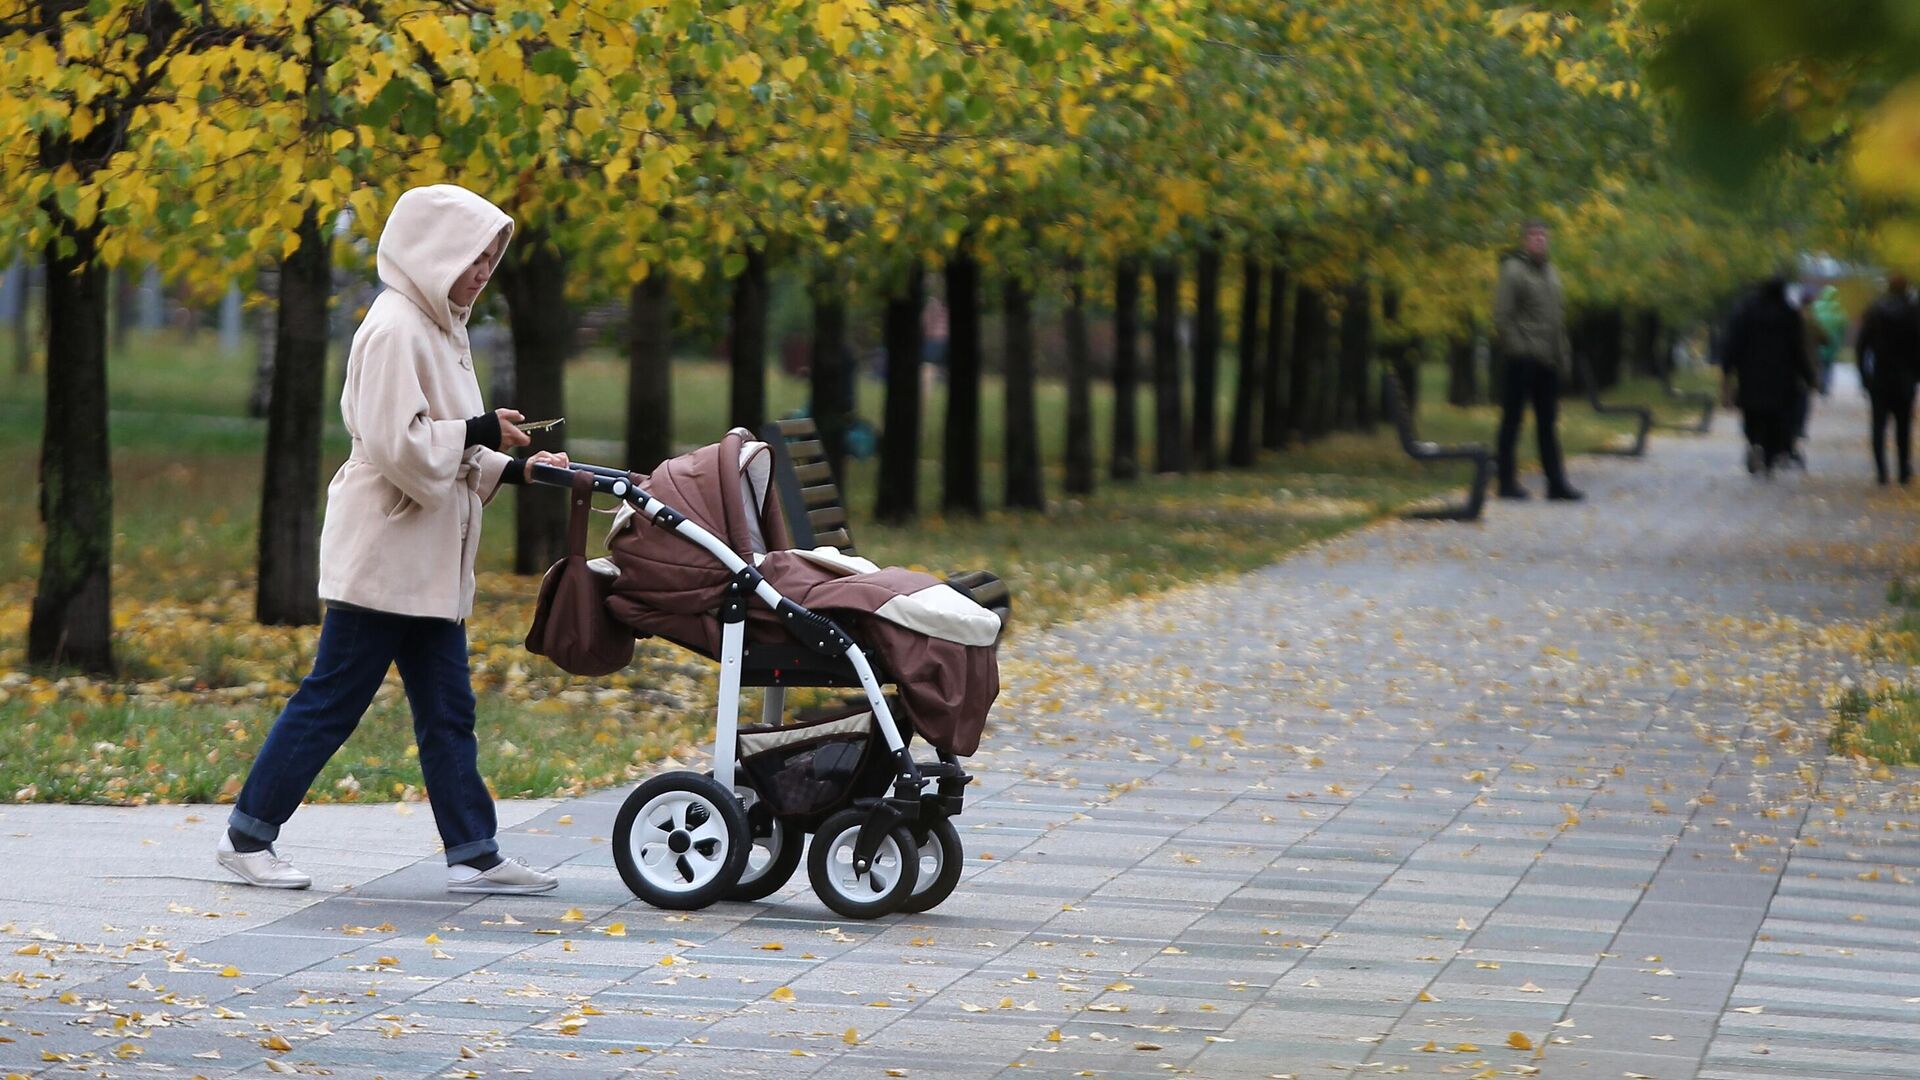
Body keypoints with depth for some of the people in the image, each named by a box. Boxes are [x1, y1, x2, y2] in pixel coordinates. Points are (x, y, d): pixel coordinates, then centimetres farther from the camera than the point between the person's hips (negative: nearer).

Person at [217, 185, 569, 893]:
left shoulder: (437, 329, 16)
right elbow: (398, 445, -22)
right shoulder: (395, 330, -14)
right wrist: (477, 433, -14)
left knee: (447, 712, 8)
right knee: (332, 700, -4)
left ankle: (473, 854, 9)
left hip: (428, 562, 10)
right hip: (382, 553, -10)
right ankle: (248, 835, 4)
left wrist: (511, 467, 8)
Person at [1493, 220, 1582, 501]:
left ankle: (1556, 482, 10)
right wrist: (1515, 348, -17)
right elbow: (1502, 315, -11)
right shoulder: (1514, 270, -6)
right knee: (1512, 420, 0)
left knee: (1547, 423, 8)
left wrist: (1564, 356, 15)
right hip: (1522, 359, -7)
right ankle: (1507, 481, 4)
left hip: (1548, 361, 7)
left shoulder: (1550, 272, 17)